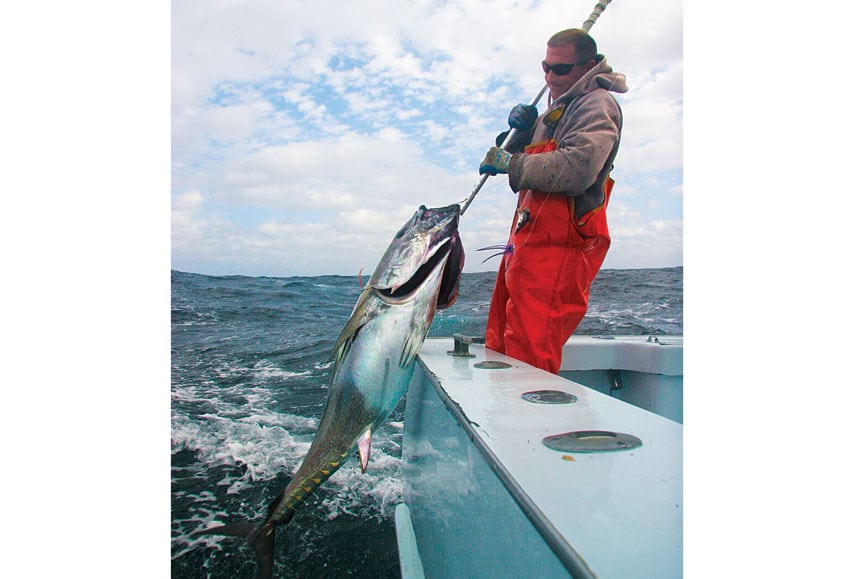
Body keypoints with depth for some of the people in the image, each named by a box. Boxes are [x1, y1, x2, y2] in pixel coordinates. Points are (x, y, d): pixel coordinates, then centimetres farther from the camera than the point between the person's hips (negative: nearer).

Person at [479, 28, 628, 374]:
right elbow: (523, 167, 29)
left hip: (558, 246, -10)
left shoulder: (597, 104, -1)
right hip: (526, 242, 10)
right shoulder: (560, 107, 30)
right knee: (500, 350, 11)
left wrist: (510, 163, -11)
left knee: (528, 362, -14)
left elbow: (578, 168, -21)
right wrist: (521, 131, 10)